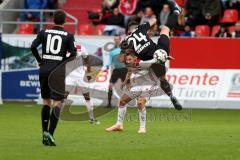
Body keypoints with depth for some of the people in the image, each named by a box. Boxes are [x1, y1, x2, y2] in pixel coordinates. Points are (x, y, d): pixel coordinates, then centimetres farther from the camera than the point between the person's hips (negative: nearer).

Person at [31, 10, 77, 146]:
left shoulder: (44, 32, 5)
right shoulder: (68, 36, 0)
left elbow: (33, 46, -5)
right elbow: (73, 54, -8)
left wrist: (40, 60, 7)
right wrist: (64, 62, 8)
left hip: (44, 69, 3)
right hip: (58, 71, -3)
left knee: (47, 102, 16)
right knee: (57, 103, -2)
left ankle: (45, 133, 11)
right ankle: (50, 133, -17)